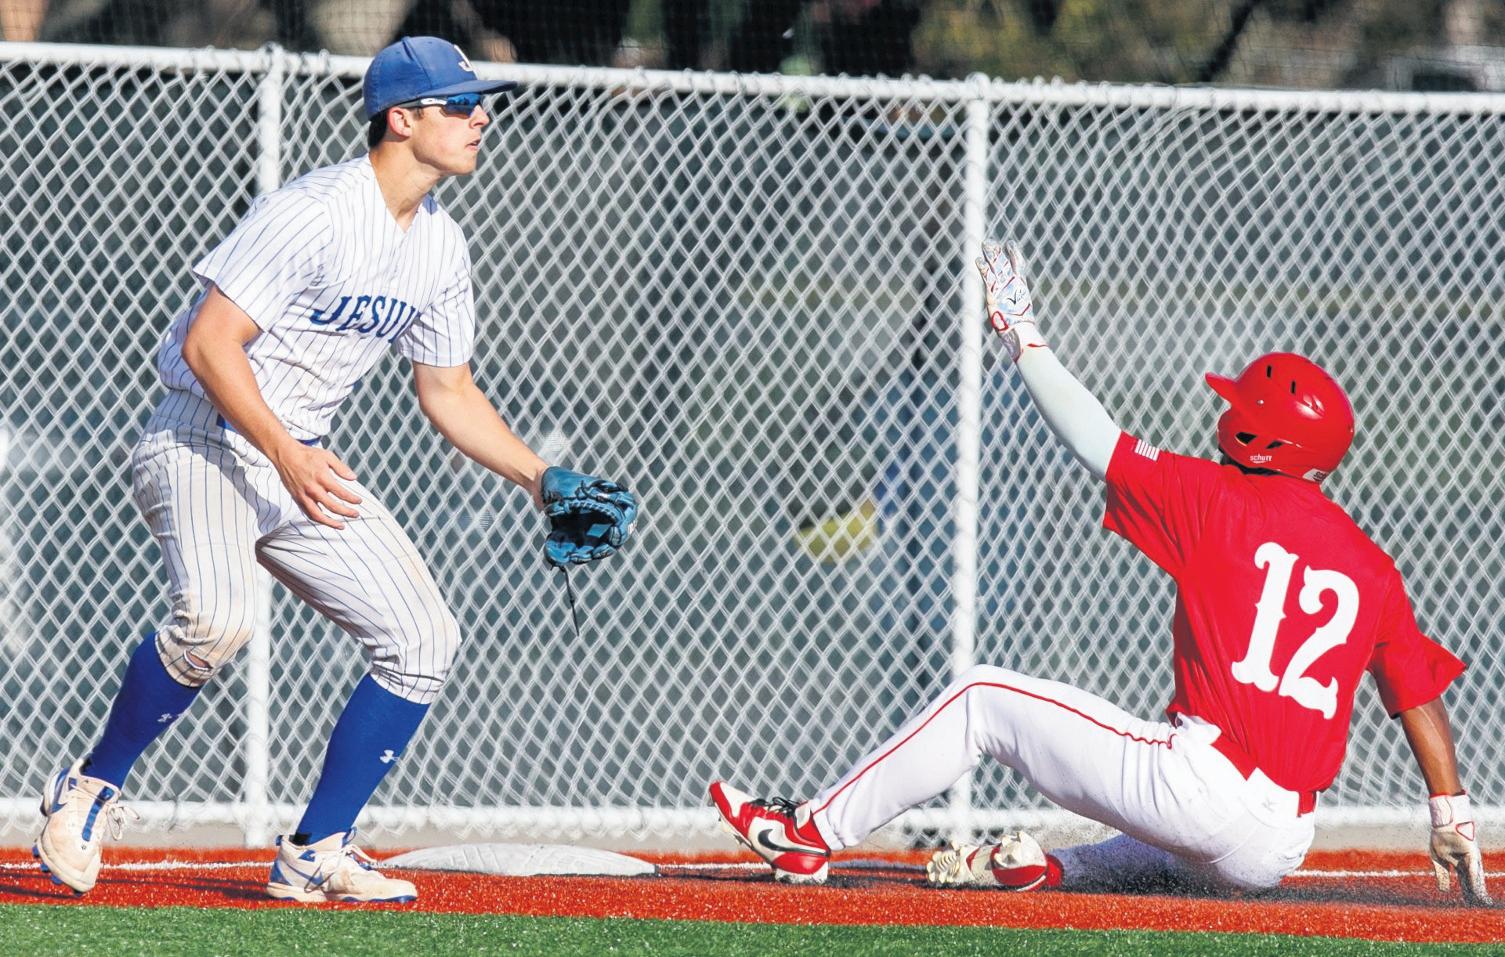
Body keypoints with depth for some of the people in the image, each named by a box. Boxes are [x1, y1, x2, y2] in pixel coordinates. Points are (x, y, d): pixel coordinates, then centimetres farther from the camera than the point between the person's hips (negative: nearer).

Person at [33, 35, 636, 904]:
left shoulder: (440, 246, 7)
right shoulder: (314, 213, -20)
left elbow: (447, 388, 19)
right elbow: (208, 343, -23)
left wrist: (544, 480, 10)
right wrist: (285, 456, -32)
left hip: (304, 462, 9)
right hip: (207, 442, -9)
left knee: (424, 638, 0)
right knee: (216, 617, -34)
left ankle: (316, 854, 8)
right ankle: (90, 793, -11)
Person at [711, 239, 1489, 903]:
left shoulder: (1221, 502, -1)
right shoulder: (1369, 565, 13)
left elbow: (1095, 440, 5)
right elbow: (1419, 690, 13)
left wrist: (1022, 336, 15)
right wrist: (1452, 818, 19)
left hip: (1201, 779, -6)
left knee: (984, 700, 9)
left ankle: (810, 835, 15)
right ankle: (1055, 868, 15)